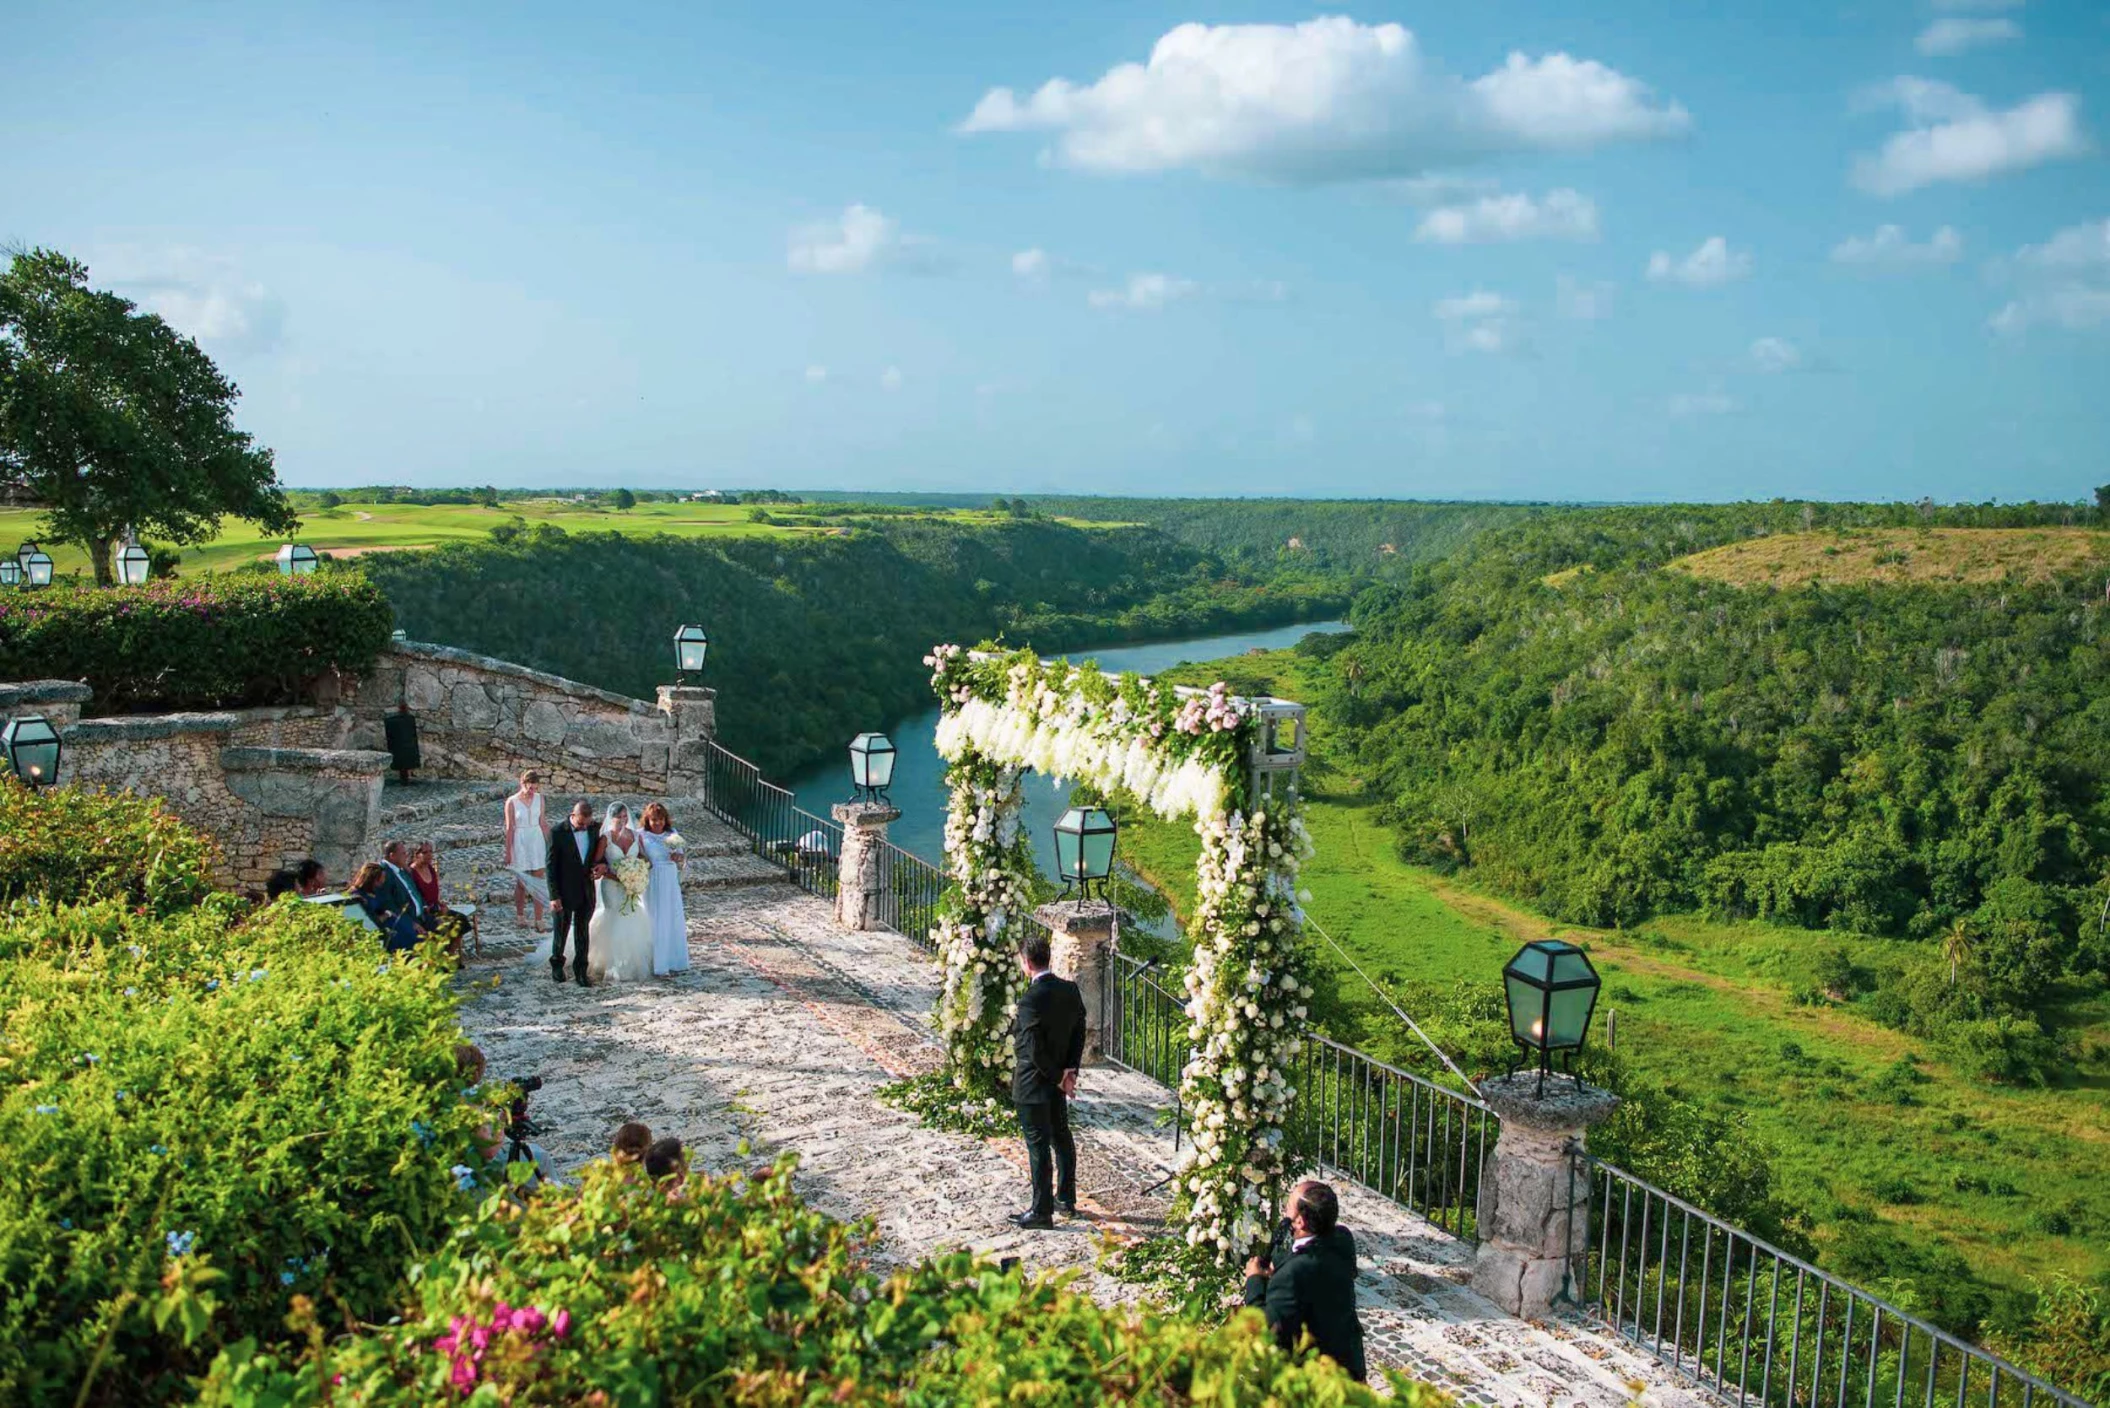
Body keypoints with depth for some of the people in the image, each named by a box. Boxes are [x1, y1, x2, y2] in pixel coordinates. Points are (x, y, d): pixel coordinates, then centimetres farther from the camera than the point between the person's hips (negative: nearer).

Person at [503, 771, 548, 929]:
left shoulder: (539, 799, 0)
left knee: (539, 883, 1)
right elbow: (509, 828, -6)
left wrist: (549, 844, 8)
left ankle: (539, 920, 4)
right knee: (521, 883, 10)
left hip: (537, 841, 3)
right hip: (520, 843, -3)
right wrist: (508, 852, -5)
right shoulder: (511, 802, -10)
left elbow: (542, 823, 8)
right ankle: (520, 915, 29)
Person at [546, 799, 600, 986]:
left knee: (582, 930, 9)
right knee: (562, 929, 14)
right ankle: (557, 964, 35)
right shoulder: (558, 833, -16)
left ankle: (580, 970, 17)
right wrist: (554, 896, -16)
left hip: (586, 891, 3)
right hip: (565, 891, -3)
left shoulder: (594, 829, -3)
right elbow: (551, 867, -13)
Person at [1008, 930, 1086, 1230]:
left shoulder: (1031, 999, -25)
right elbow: (1079, 1033, 3)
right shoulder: (1070, 990, -1)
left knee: (1038, 1146, 3)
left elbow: (1034, 1049, -23)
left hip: (1033, 1084, -8)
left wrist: (1058, 1077, -11)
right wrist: (1070, 1070, 0)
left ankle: (1042, 1211, 12)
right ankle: (1066, 1199, 33)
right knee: (1061, 1138, 20)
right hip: (1059, 1080, 8)